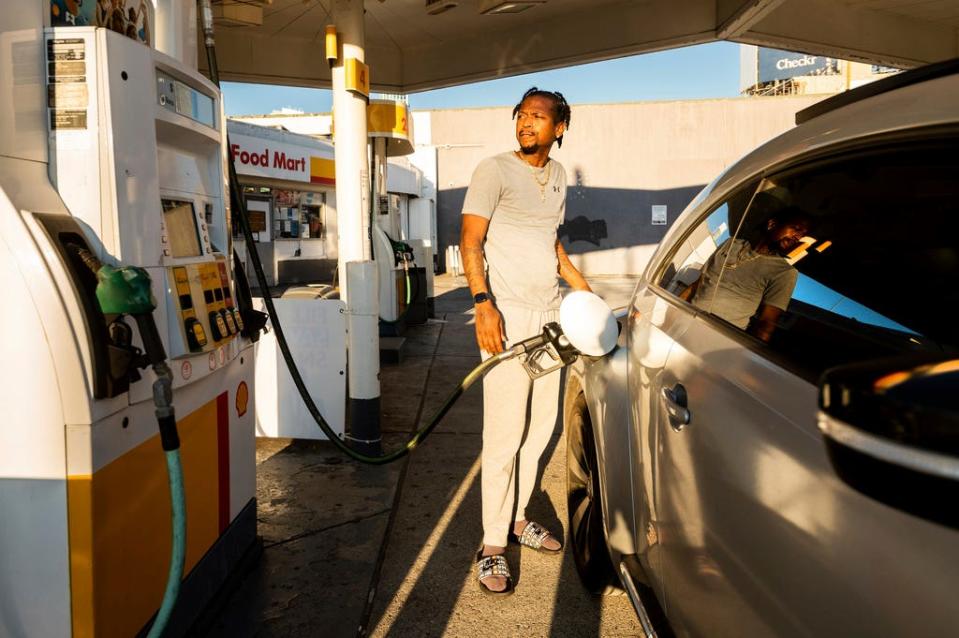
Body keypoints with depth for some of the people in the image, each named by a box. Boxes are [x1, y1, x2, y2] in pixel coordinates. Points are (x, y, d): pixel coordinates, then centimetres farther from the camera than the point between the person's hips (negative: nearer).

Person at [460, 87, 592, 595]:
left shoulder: (556, 175, 16)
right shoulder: (495, 171, -6)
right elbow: (470, 242, -13)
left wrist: (585, 291, 22)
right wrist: (482, 302, -26)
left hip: (549, 315, 7)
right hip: (507, 315, -7)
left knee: (540, 427, 12)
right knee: (505, 435, -7)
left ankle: (516, 519, 28)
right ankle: (493, 546, 4)